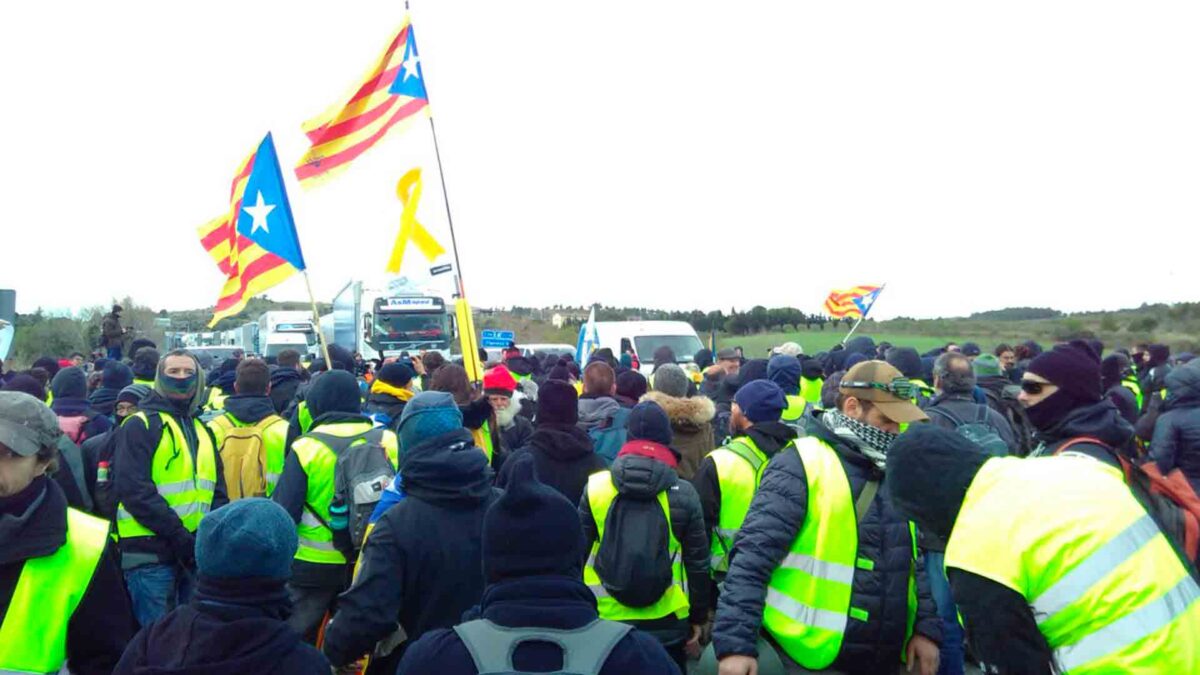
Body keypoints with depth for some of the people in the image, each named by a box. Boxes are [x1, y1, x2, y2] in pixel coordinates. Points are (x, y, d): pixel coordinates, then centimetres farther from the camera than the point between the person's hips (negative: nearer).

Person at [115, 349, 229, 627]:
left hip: (195, 551, 7)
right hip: (151, 552, -6)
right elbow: (135, 490, -15)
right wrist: (178, 535, -18)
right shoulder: (140, 425, -5)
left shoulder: (202, 430, 16)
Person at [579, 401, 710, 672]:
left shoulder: (595, 486, -5)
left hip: (605, 619, 1)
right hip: (666, 622, 0)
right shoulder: (683, 492, -6)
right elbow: (697, 563, -2)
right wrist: (698, 618, 10)